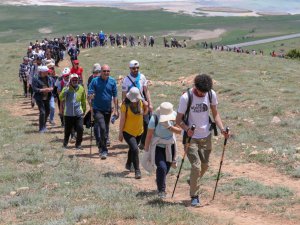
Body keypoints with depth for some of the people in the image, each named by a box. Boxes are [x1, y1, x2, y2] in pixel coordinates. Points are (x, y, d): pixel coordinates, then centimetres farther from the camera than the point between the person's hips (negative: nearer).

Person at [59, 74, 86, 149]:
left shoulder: (81, 88, 4)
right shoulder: (66, 88, -2)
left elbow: (83, 100, 16)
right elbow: (61, 98, -17)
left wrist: (84, 110, 18)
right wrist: (67, 88, -24)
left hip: (78, 113, 1)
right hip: (68, 114, -1)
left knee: (80, 129, -10)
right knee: (67, 130, 7)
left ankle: (78, 144, 7)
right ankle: (65, 143, 30)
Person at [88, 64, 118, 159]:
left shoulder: (112, 81, 1)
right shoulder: (95, 81, -8)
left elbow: (115, 96, 5)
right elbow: (90, 94, -9)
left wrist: (116, 109, 3)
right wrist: (90, 105, -23)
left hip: (107, 109, 4)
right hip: (97, 109, -4)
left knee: (106, 130, 14)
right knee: (102, 128, -18)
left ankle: (102, 148, 32)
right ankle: (103, 150, -12)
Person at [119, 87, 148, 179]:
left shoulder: (141, 102, -7)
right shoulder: (125, 105, -19)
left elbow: (144, 113, 9)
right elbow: (122, 119, -14)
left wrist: (146, 107, -12)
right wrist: (120, 132, -11)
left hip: (139, 131, 5)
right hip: (128, 131, -5)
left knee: (132, 148, 24)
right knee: (135, 149, -19)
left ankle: (128, 164, 49)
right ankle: (137, 171, -12)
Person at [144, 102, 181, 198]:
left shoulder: (174, 116, -16)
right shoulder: (154, 119, -24)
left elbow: (179, 130, -11)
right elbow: (149, 135, -15)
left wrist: (169, 127, -29)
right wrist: (146, 151, -9)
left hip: (169, 146, 4)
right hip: (157, 146, -4)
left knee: (167, 167, 10)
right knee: (161, 167, -20)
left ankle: (159, 182, 43)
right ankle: (161, 190, -6)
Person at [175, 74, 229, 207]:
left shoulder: (211, 95, -7)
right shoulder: (186, 97, -19)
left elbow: (215, 114, 4)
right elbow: (178, 119, -14)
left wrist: (222, 129, -11)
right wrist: (187, 129, -33)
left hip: (206, 136, 5)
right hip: (191, 137, -5)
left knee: (205, 165, 15)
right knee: (196, 166, -14)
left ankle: (193, 183, 44)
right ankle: (194, 197, -1)